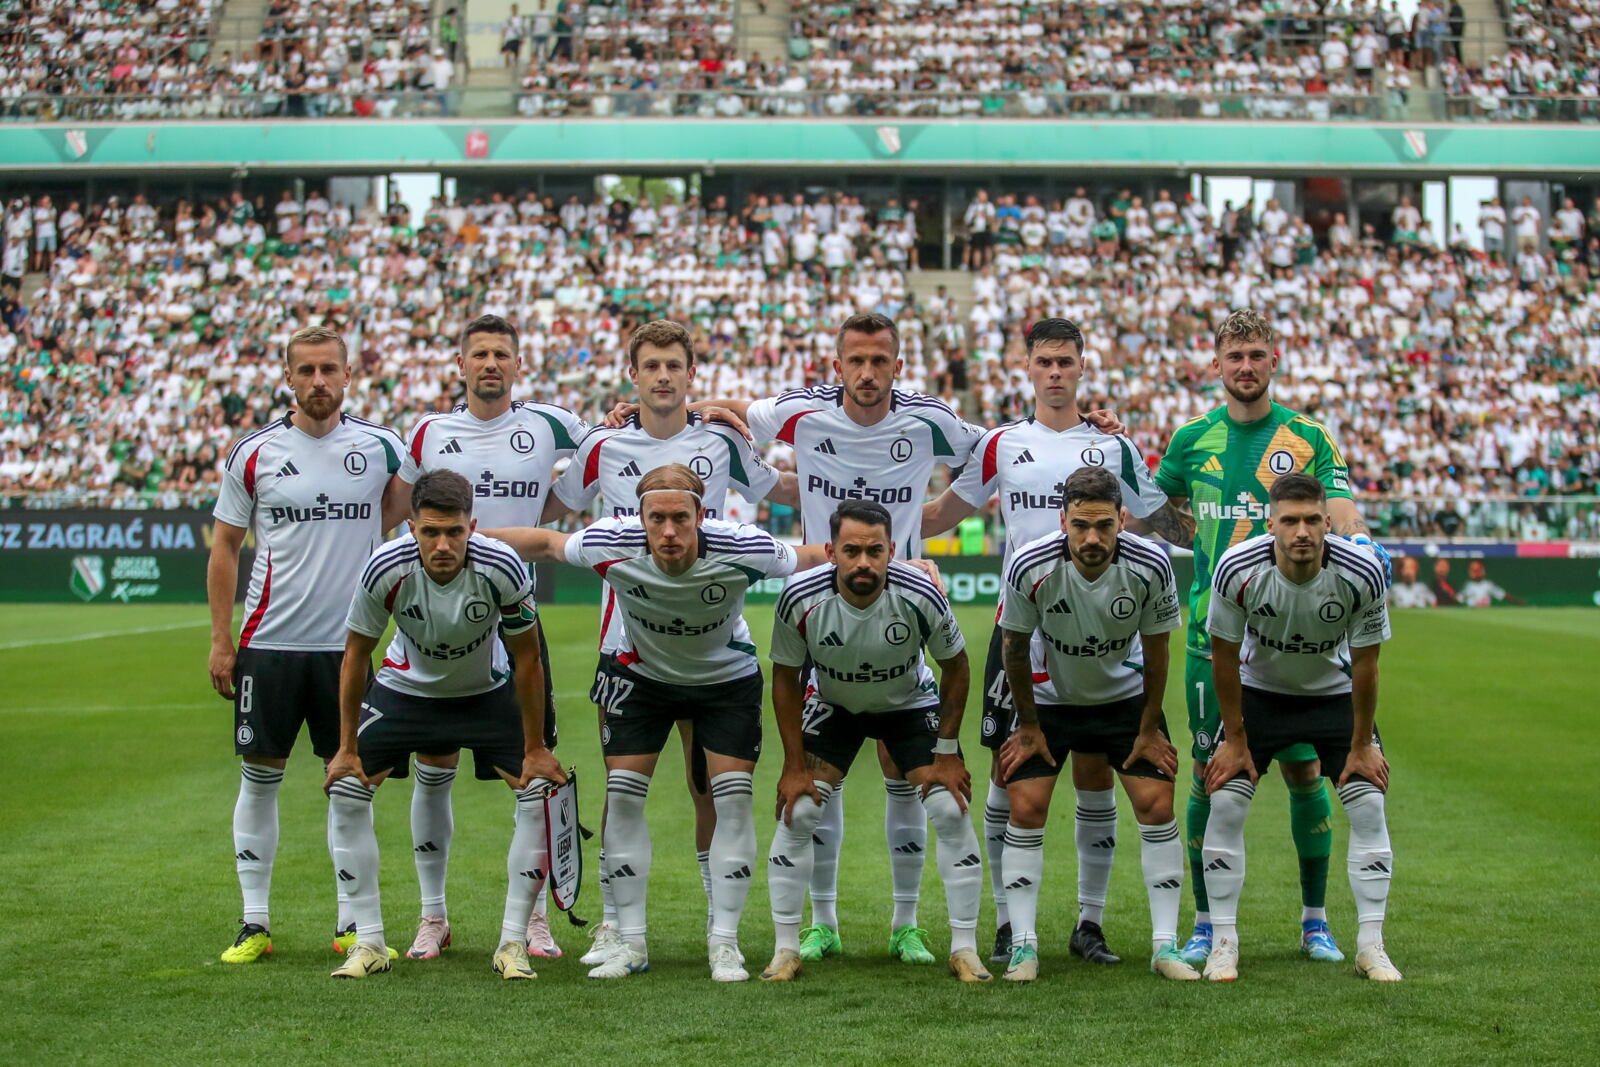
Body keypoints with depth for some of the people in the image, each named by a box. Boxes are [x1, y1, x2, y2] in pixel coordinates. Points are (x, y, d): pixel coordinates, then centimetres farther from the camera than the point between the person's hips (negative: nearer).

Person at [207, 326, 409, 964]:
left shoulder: (378, 446, 1)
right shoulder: (253, 454, 1)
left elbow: (405, 497, 17)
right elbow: (225, 546, 6)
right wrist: (220, 639, 1)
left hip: (349, 643, 1)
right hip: (269, 643, 0)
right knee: (259, 777, 3)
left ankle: (352, 924, 13)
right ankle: (255, 923, 11)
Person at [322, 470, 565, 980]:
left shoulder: (502, 567, -31)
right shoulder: (386, 568, -30)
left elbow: (527, 659, -16)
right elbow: (356, 656, -13)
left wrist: (535, 749, -12)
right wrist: (347, 747, -8)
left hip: (488, 691, -1)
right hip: (405, 686, 1)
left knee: (540, 793, -14)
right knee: (345, 791, -9)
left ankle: (512, 943, -2)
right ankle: (369, 942, 2)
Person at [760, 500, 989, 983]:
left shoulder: (920, 595, -30)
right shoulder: (801, 598, -28)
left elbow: (955, 665, -11)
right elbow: (786, 678, -11)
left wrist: (947, 752, -11)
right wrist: (795, 765, -11)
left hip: (910, 705, 0)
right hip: (832, 705, 1)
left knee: (951, 812, -12)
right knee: (796, 813, -11)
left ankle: (964, 949, 1)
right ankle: (786, 951, 1)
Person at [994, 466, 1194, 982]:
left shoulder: (1150, 566, -26)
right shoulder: (1030, 567, -28)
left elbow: (1155, 649, -9)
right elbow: (1015, 646, -10)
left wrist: (1149, 729, -3)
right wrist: (1028, 726, -4)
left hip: (1126, 695, 1)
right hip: (1049, 698, 0)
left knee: (1157, 805, -8)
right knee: (1026, 808, -10)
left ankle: (1165, 944, 2)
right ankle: (1023, 944, 0)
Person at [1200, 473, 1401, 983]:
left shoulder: (1361, 573, -27)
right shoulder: (1238, 568, -28)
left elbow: (1364, 664, -14)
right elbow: (1225, 656, -13)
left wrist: (1362, 745, -8)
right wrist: (1235, 741, -9)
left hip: (1335, 694, 0)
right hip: (1259, 691, 0)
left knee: (1368, 804, -10)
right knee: (1225, 804, -11)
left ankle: (1371, 946, 1)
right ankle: (1223, 943, 1)